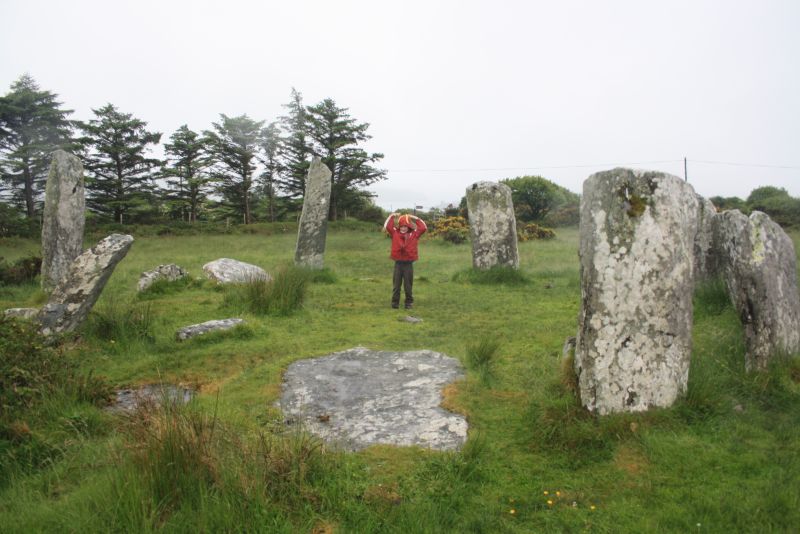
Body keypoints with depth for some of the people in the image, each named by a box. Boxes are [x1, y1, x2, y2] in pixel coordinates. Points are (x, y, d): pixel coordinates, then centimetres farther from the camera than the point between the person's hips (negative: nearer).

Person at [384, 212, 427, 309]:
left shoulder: (414, 234, 3)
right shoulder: (395, 233, 4)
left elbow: (423, 228, -1)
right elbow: (387, 226, 1)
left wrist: (415, 219, 0)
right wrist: (392, 216, -2)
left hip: (409, 263, -1)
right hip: (398, 263, 1)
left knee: (408, 285, 5)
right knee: (396, 284, 6)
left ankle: (409, 302, 14)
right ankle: (395, 302, 13)